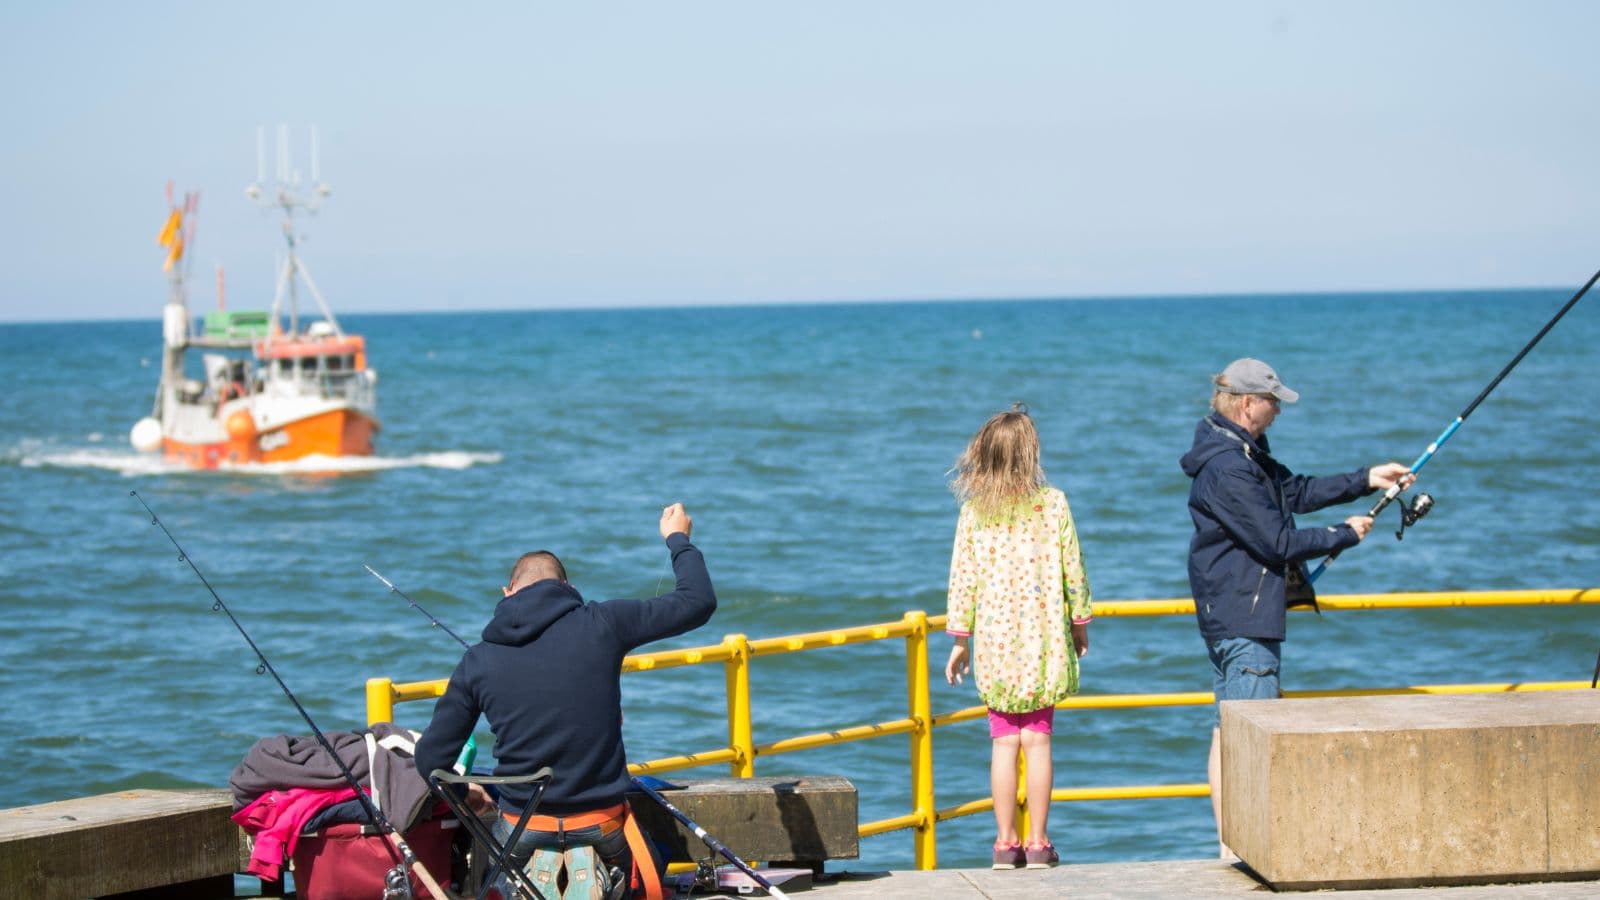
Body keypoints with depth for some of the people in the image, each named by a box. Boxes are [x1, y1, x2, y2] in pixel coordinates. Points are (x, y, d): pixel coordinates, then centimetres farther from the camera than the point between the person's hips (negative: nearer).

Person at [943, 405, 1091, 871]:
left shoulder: (974, 511, -3)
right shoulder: (1053, 503, -5)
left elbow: (962, 577, 0)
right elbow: (1073, 569, -1)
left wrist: (960, 639, 7)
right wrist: (1080, 622, 13)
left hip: (994, 640, 1)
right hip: (1043, 638, -1)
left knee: (1004, 743, 6)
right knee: (1037, 740, 3)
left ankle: (1005, 843, 7)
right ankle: (1038, 843, 3)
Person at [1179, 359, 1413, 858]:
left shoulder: (1244, 455, 12)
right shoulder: (1228, 469, -22)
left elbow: (1297, 492, 20)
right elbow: (1278, 541, -20)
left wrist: (1365, 479, 14)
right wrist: (1346, 534, -8)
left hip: (1225, 614, 11)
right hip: (1245, 618, -11)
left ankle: (1229, 847, 15)